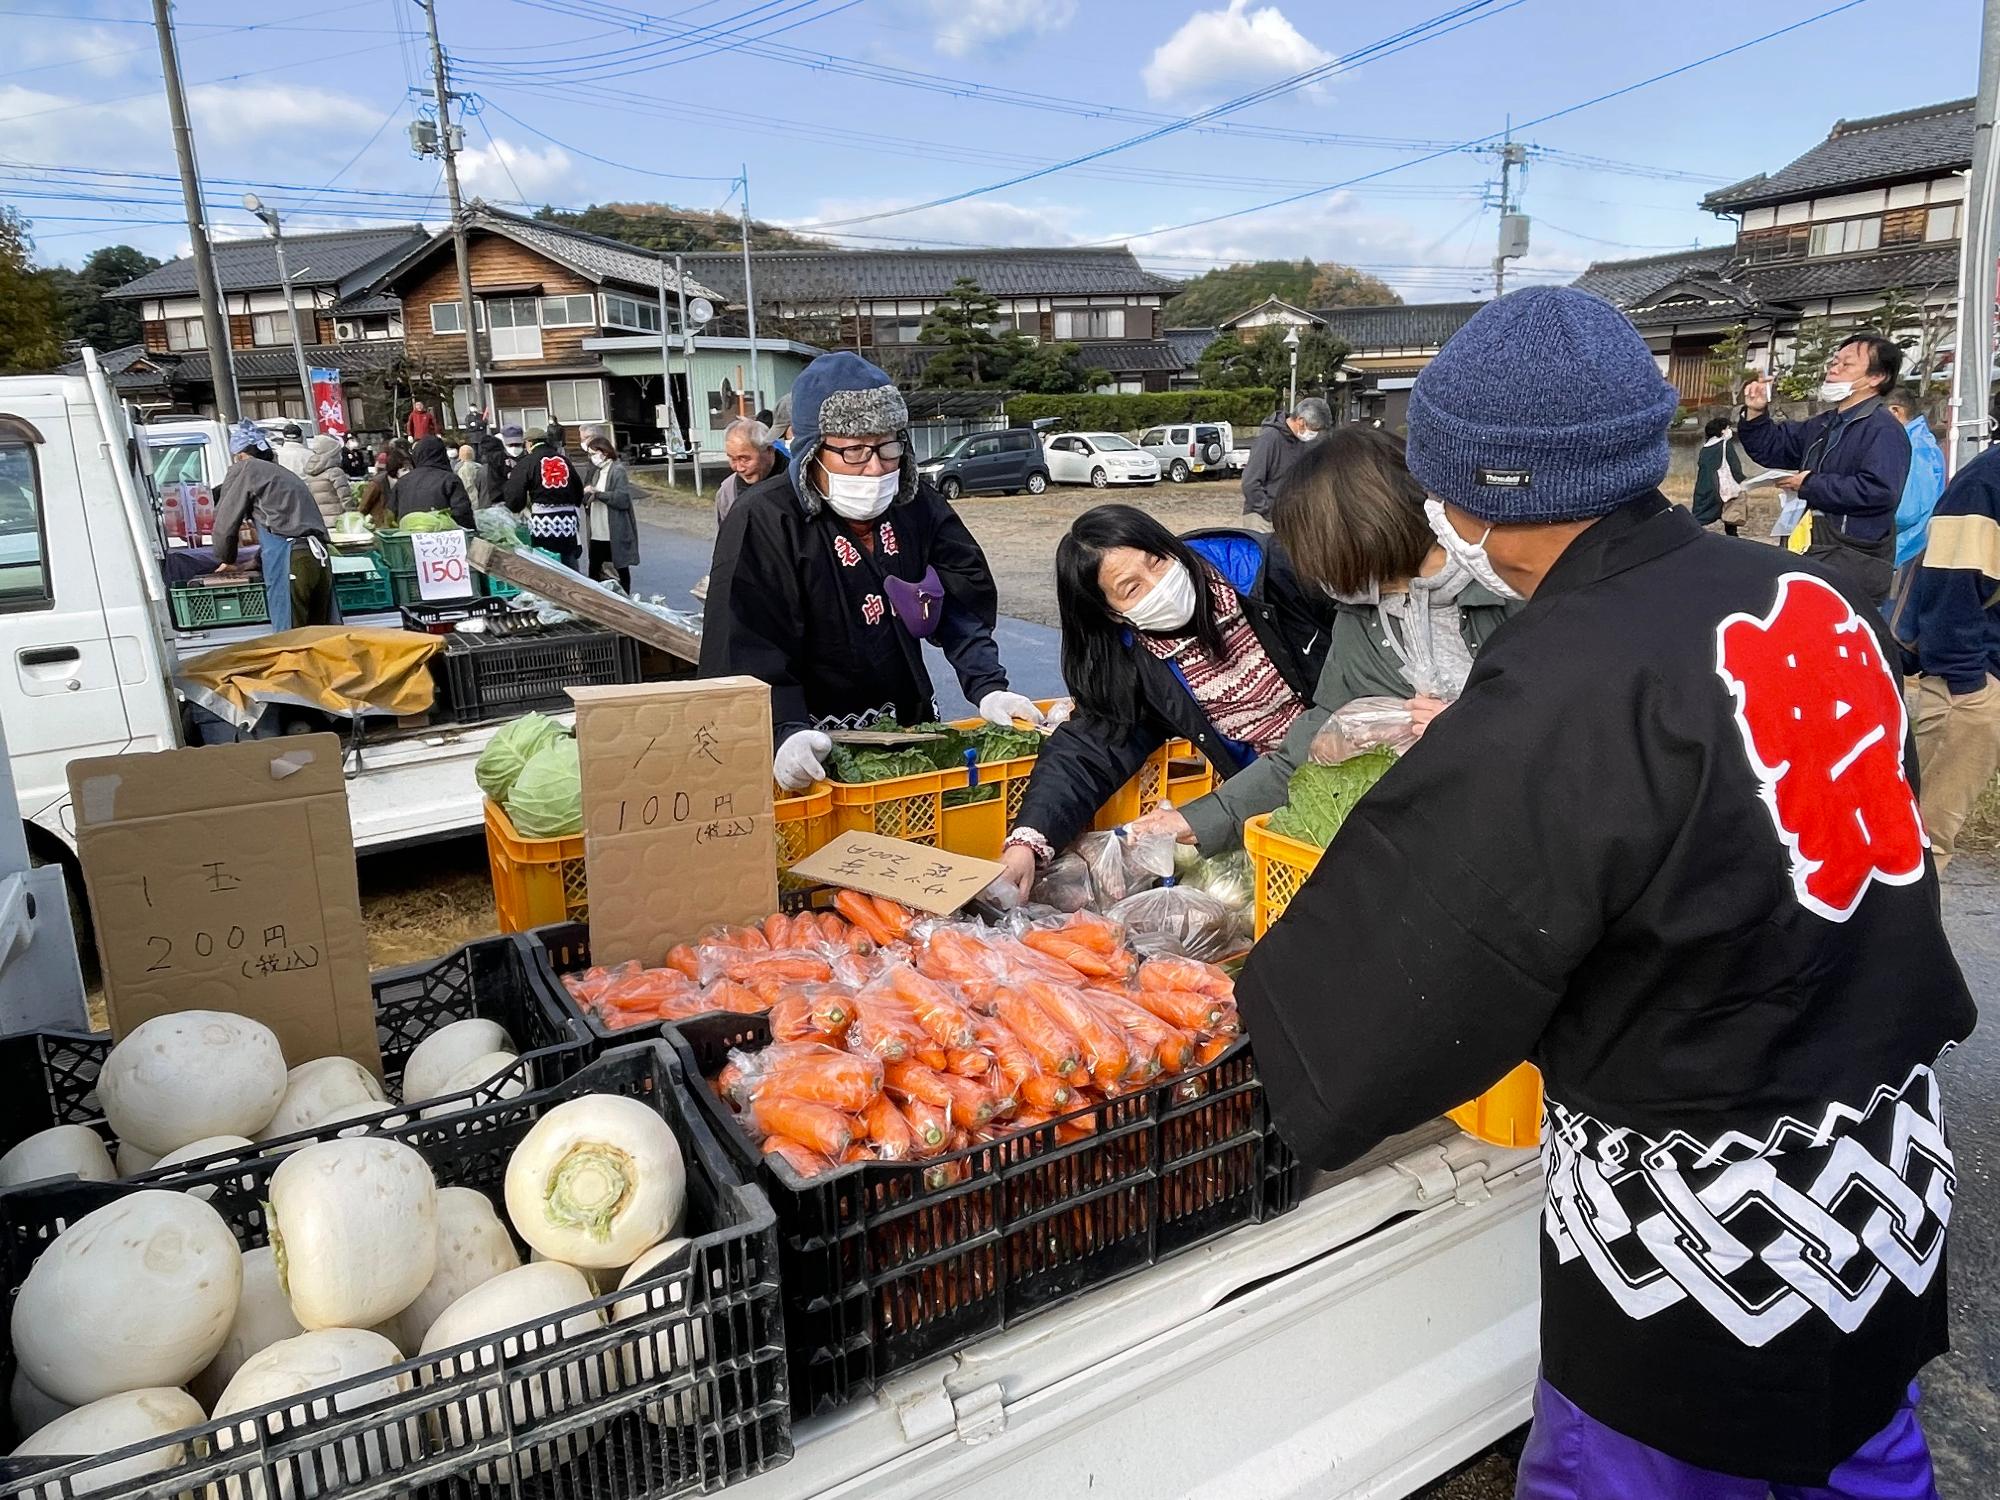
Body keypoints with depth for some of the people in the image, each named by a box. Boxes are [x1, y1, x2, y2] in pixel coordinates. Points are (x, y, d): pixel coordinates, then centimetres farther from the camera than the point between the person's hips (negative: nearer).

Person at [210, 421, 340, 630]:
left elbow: (225, 522, 10)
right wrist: (256, 561, 45)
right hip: (320, 558, 7)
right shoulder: (285, 474, 30)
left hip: (288, 561, -7)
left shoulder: (244, 469, 8)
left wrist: (227, 561, 26)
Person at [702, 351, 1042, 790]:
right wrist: (787, 732, -35)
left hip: (909, 724, 5)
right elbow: (749, 651, -20)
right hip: (817, 749, -4)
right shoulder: (763, 522, -14)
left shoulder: (917, 503, 1)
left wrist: (987, 687, -14)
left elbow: (964, 602, 0)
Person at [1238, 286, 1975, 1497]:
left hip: (1712, 1225, -8)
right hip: (1895, 1163, 8)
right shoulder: (1815, 598, -2)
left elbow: (1397, 983, -22)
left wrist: (1271, 1010, -1)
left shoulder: (1561, 698, -27)